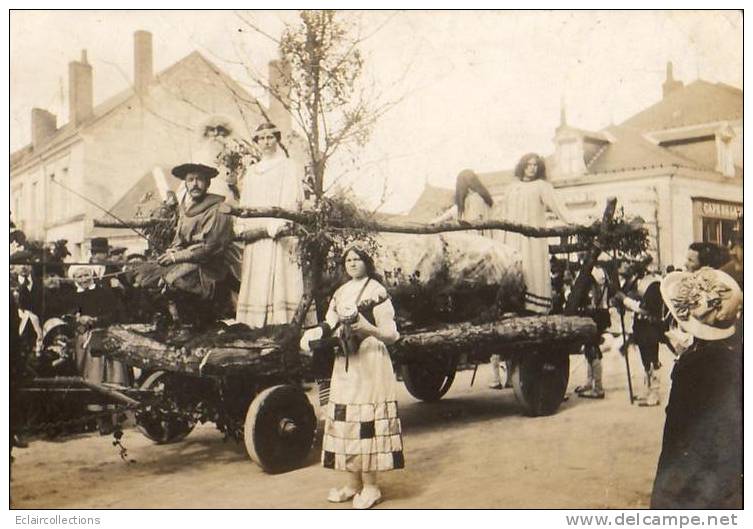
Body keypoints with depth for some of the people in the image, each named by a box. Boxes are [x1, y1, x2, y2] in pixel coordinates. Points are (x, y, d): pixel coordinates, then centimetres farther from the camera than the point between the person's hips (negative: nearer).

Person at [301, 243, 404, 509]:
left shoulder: (377, 291, -4)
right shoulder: (340, 293, 16)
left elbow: (392, 335, -8)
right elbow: (330, 326, 11)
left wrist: (369, 329, -26)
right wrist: (314, 334, -9)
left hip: (370, 363, -6)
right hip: (344, 364, 6)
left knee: (366, 421, -5)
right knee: (346, 420, 8)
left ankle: (370, 486, 4)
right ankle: (353, 483, 18)